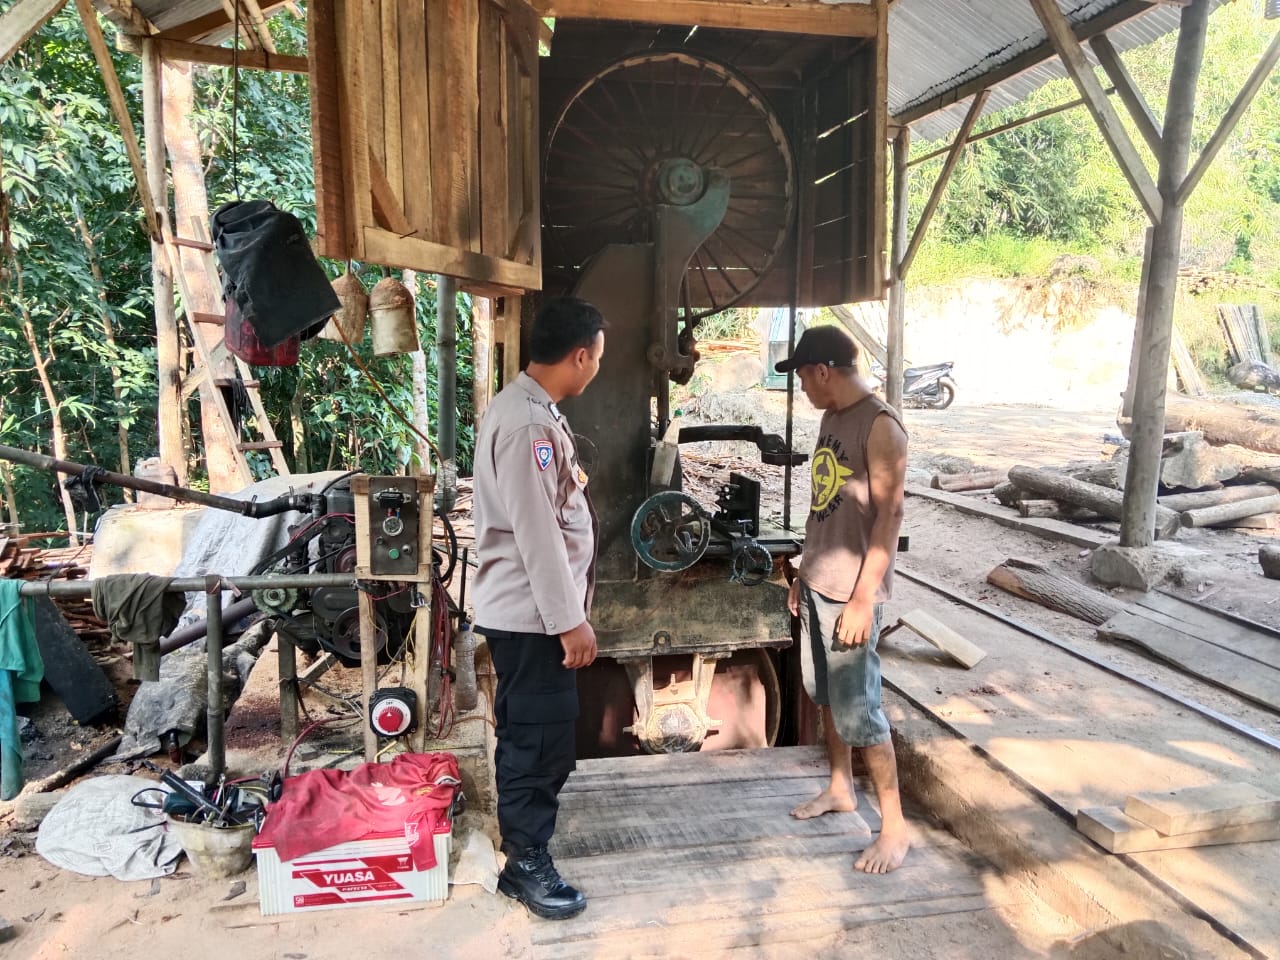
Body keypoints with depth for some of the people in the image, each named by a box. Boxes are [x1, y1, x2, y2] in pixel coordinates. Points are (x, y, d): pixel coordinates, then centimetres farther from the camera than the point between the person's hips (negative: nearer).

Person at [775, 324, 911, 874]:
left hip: (851, 592, -9)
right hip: (818, 584, 9)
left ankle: (894, 827, 12)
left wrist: (863, 598, -23)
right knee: (825, 694, 19)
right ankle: (840, 789, 37)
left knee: (858, 710, -3)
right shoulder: (831, 418, 10)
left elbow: (890, 515, -21)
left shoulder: (880, 426, -17)